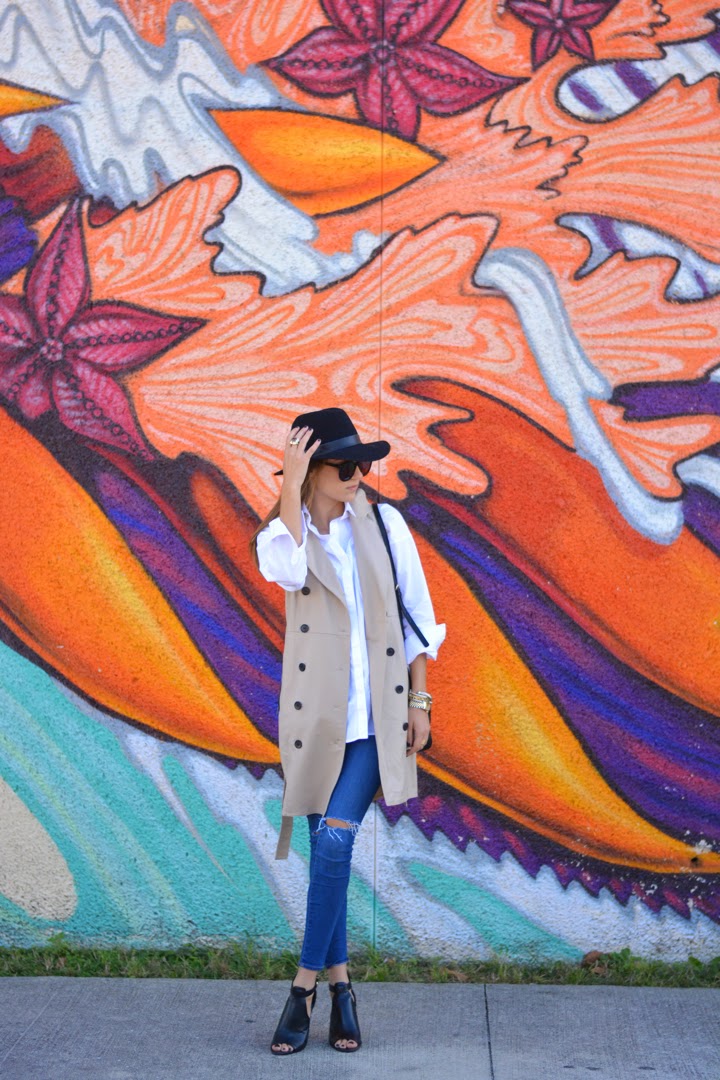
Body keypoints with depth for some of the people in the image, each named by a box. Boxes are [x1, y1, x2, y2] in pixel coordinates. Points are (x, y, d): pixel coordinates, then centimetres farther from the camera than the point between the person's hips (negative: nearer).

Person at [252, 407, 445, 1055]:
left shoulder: (384, 523, 1)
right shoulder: (281, 535, 0)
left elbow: (416, 616, 6)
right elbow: (287, 570, -27)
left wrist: (419, 701, 3)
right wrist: (292, 484, -22)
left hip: (378, 715, -1)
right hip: (317, 715, 1)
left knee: (335, 839, -14)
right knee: (327, 849, 6)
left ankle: (306, 985, -2)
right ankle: (340, 988, 21)